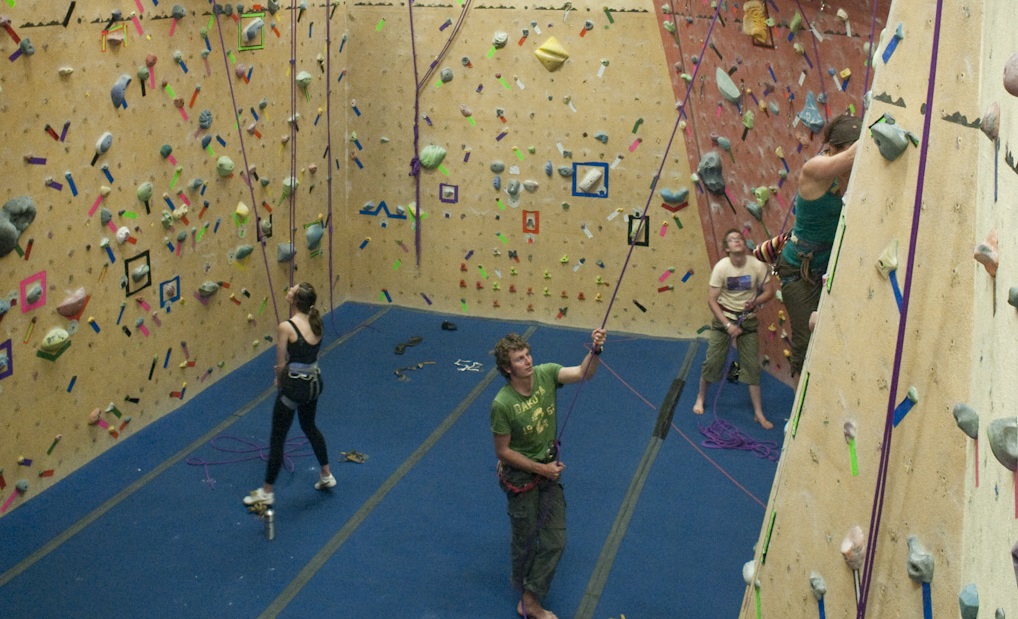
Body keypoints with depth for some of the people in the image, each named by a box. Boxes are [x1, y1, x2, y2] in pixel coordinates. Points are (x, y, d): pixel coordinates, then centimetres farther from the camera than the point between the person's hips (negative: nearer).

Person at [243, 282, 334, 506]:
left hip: (294, 386, -7)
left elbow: (281, 365, -14)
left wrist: (280, 380, 6)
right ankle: (327, 475, 40)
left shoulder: (286, 327, -21)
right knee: (309, 427, 30)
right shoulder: (315, 321, 0)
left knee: (277, 438, 8)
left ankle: (266, 492, 19)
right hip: (314, 383, 7)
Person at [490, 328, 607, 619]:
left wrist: (595, 349, -45)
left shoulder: (545, 374, -15)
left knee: (555, 541, 9)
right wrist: (541, 469, -15)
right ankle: (524, 592, 41)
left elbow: (583, 373, -26)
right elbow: (503, 451, -18)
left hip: (549, 469, 5)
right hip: (520, 475, -5)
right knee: (526, 540, 13)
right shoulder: (502, 404, -27)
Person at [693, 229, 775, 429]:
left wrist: (756, 302, -24)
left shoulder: (758, 266, -14)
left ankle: (759, 413, 12)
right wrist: (727, 325, -20)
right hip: (723, 318, -1)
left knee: (752, 366, 3)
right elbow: (712, 300, -14)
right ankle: (700, 398, 27)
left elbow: (769, 292, -3)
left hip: (748, 320, 1)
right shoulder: (721, 267, -17)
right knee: (712, 362, 2)